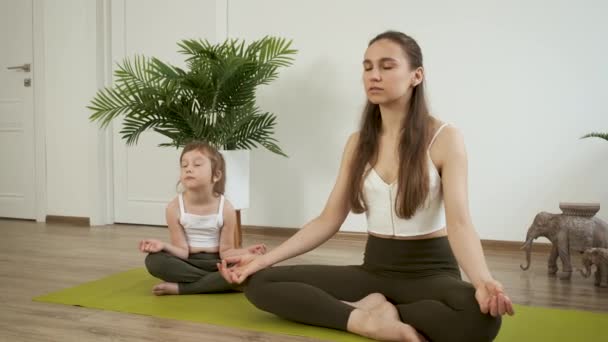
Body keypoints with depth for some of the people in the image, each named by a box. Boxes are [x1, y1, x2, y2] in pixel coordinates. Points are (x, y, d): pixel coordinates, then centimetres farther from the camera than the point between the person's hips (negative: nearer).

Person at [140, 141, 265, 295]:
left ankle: (179, 288, -24)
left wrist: (245, 252, -29)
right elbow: (183, 251, -11)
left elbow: (226, 251, -9)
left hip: (215, 263, 0)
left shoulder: (226, 208, -12)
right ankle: (214, 281, -22)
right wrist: (164, 246, -31)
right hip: (188, 263, 0)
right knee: (154, 260, -29)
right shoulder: (174, 207, -11)